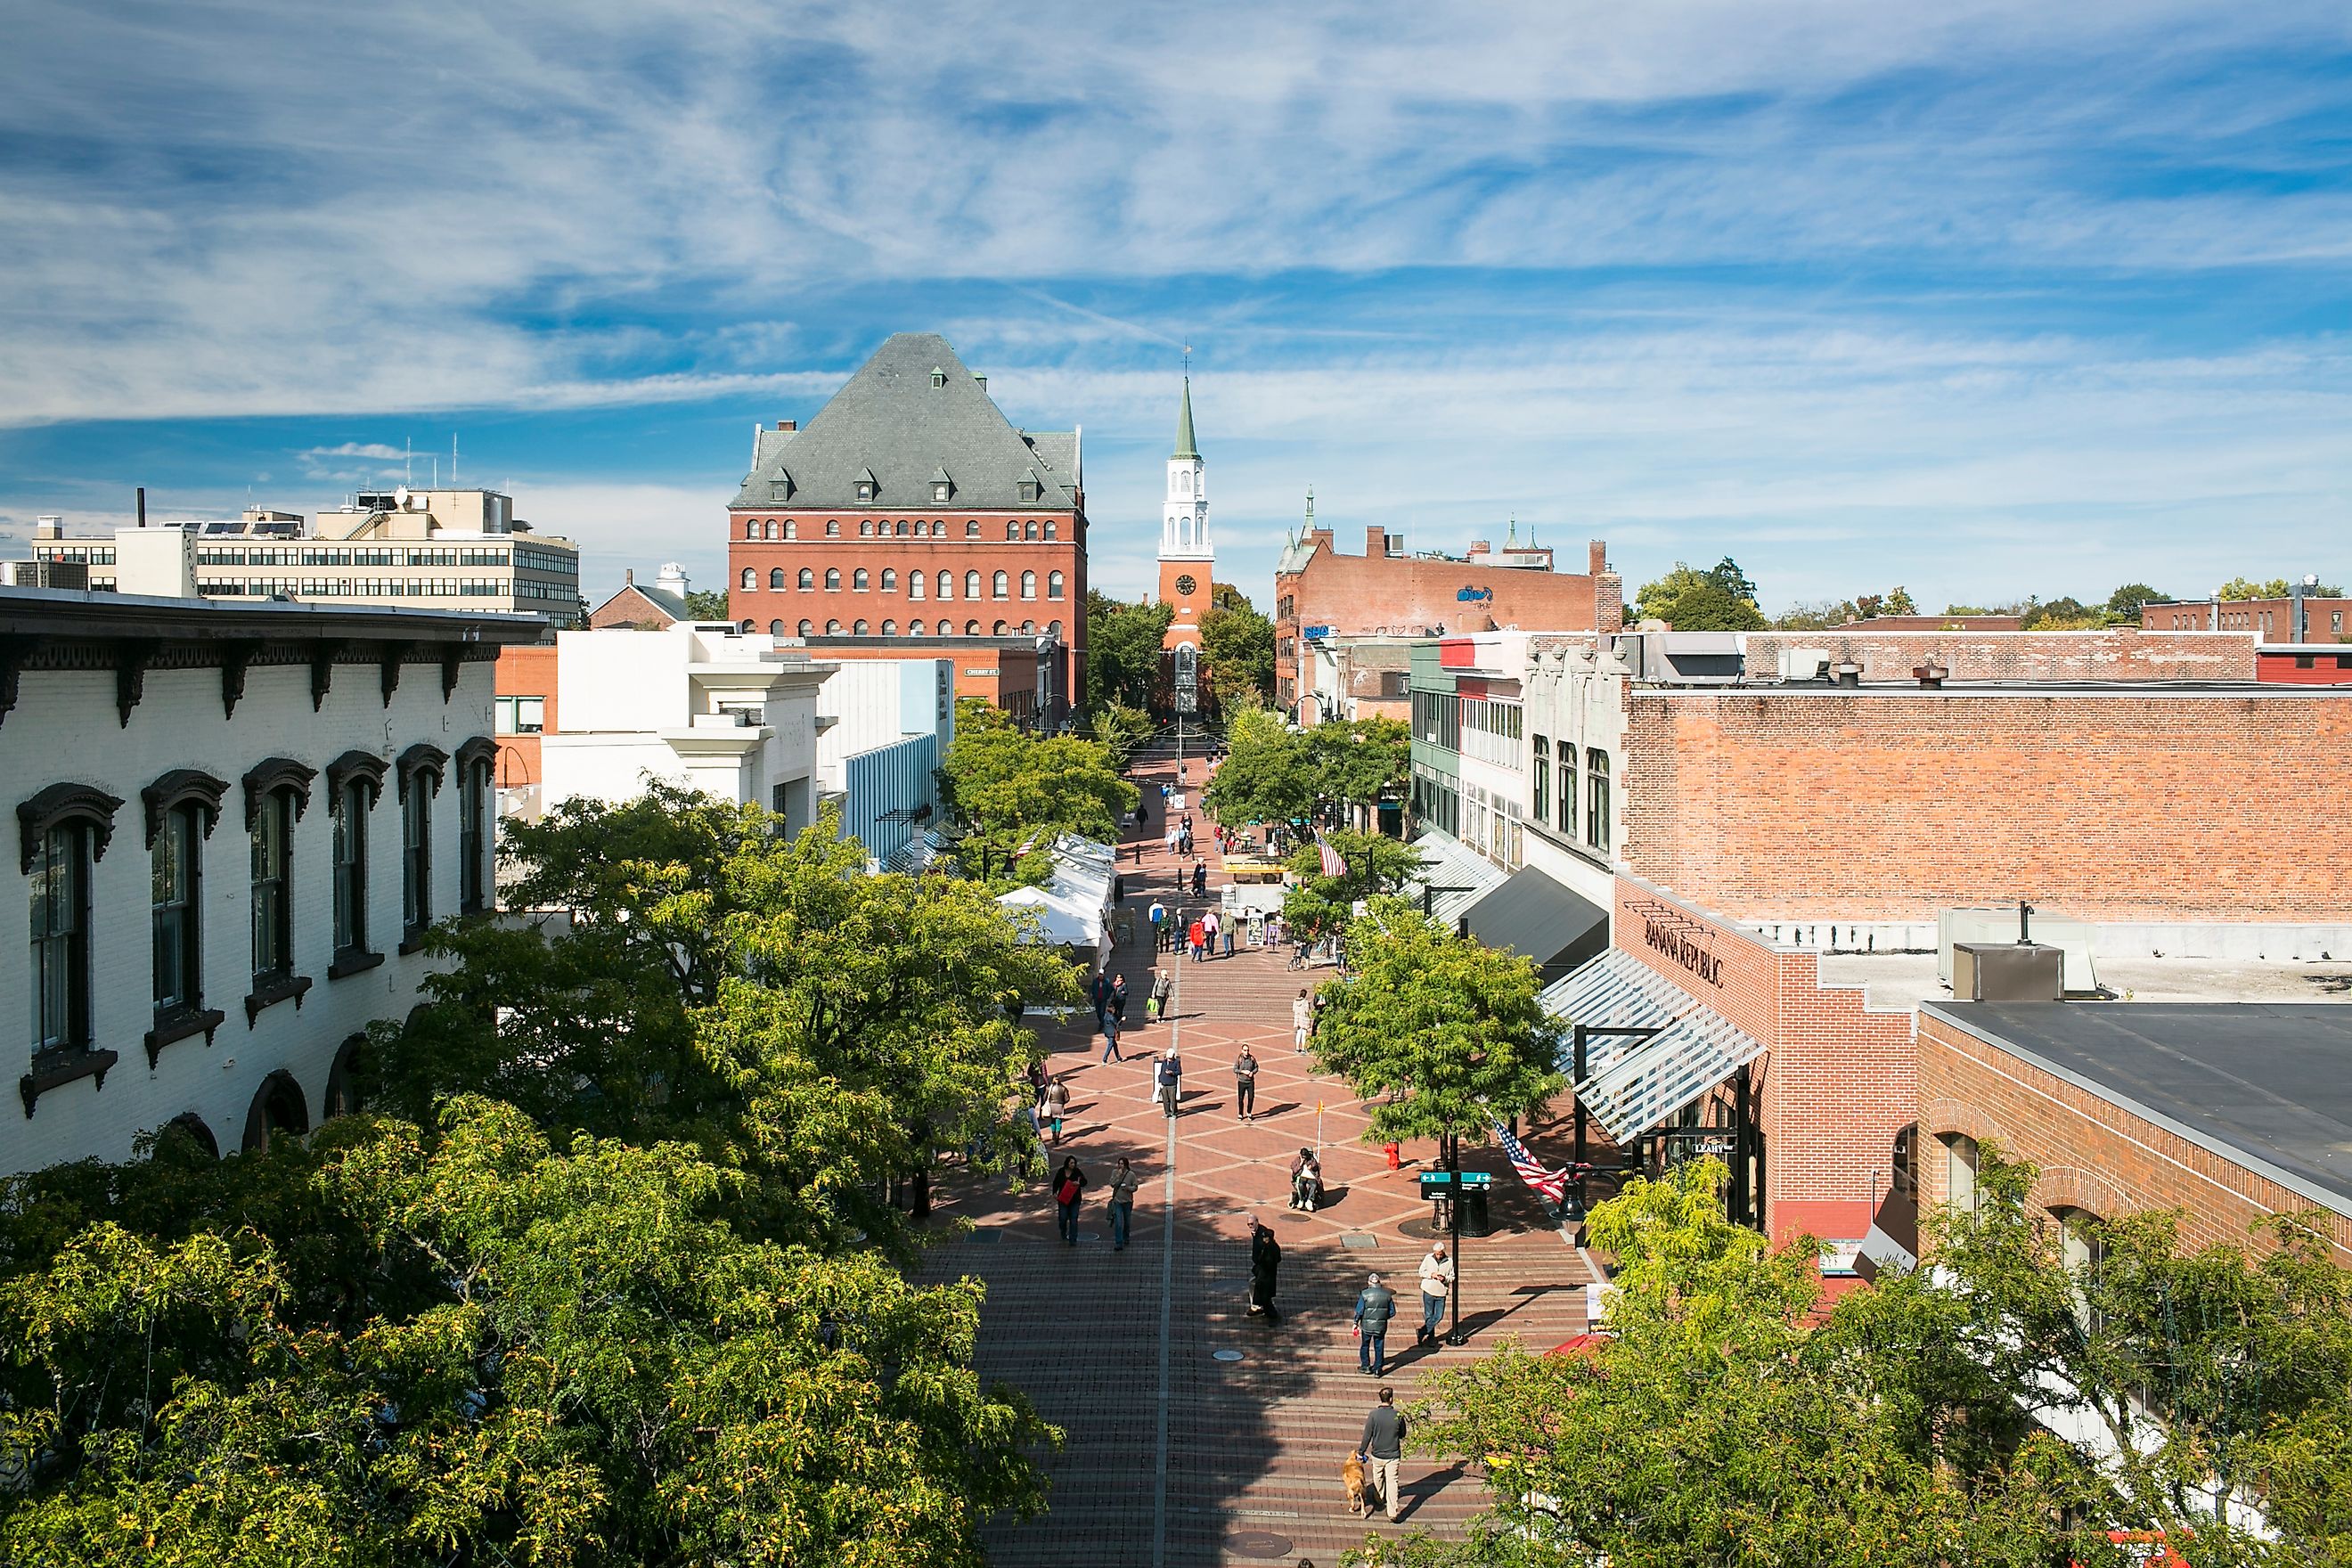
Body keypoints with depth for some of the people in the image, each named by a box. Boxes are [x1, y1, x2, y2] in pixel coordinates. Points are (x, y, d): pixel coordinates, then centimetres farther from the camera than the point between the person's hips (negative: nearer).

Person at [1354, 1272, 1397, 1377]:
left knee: (1365, 1345, 18)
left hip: (1367, 1326, -2)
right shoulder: (1387, 1294, -4)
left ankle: (1366, 1366, 26)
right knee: (1379, 1347, 13)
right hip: (1381, 1326, 2)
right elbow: (1392, 1312, 0)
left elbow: (1359, 1310, -11)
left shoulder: (1364, 1294, -12)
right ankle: (1378, 1369, 15)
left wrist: (1356, 1323, 2)